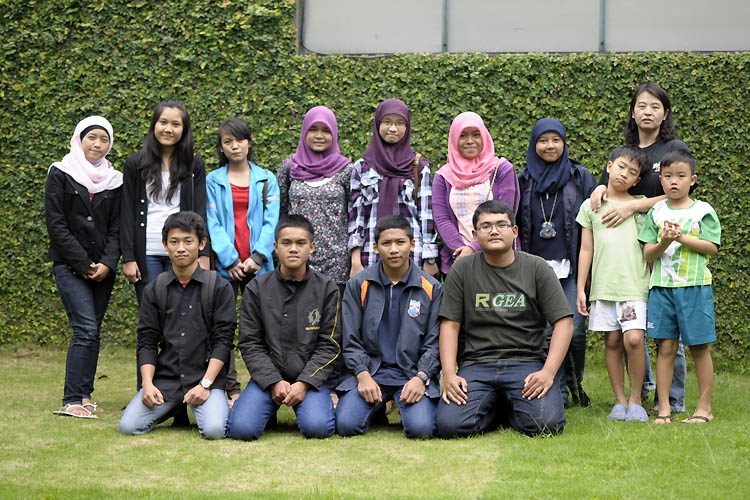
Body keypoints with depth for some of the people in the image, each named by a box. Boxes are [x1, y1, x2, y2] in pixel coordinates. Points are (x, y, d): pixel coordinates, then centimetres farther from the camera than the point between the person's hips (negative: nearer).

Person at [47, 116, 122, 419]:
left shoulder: (114, 180, 11)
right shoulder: (61, 174, 0)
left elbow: (116, 227, 8)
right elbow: (56, 224, -6)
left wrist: (107, 263, -8)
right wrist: (83, 264, -11)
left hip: (102, 268, 4)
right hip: (69, 265, -4)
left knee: (92, 331, 4)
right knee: (86, 328, -16)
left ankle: (84, 396, 11)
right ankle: (71, 401, -15)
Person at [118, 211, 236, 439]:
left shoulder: (219, 288, 1)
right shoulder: (154, 290, 10)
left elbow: (223, 340, -3)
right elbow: (147, 342, 7)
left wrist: (205, 384, -13)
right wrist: (147, 383, -8)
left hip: (205, 377, -3)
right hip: (164, 378, 3)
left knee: (214, 430, -28)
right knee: (127, 427, -16)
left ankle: (221, 407, 10)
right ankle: (169, 409, 15)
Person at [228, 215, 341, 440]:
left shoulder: (326, 289, 2)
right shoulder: (256, 289, 3)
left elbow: (329, 345, 0)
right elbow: (250, 344, 1)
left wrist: (304, 383, -12)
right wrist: (274, 382, -12)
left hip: (310, 376, -1)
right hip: (267, 376, 1)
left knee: (317, 428, -28)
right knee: (241, 429, -22)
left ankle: (317, 404, 8)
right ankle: (271, 407, 12)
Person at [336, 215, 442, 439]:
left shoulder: (431, 288, 4)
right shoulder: (358, 285, 6)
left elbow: (434, 343, 3)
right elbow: (351, 341, 5)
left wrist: (421, 378, -14)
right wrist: (363, 375, -12)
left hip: (414, 373, -1)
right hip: (369, 370, 1)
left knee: (421, 427, -26)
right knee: (346, 424, -23)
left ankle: (403, 403, 10)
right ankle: (376, 407, 12)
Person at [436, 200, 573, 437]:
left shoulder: (537, 268, 6)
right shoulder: (462, 270, 7)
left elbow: (563, 323, 1)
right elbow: (450, 325, 4)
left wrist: (548, 372, -13)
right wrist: (449, 374, -11)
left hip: (527, 362, 0)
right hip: (476, 364, 1)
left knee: (546, 424, -27)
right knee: (450, 424, -24)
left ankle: (512, 409, 10)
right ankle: (493, 409, 10)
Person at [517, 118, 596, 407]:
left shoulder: (580, 176, 5)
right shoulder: (524, 180, 9)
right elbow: (514, 224, 13)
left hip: (571, 267, -1)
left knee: (575, 330, -8)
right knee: (547, 332, 0)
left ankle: (575, 382, 17)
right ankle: (558, 392, 11)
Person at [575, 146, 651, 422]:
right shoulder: (591, 206, 10)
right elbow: (586, 250, 11)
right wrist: (581, 289, 7)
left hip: (635, 285, -1)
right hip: (603, 285, 1)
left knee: (633, 338, -15)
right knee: (612, 341, 3)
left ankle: (635, 399, -1)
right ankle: (620, 401, 12)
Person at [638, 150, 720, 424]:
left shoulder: (703, 211, 3)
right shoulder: (656, 212, 8)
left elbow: (711, 247, -6)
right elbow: (647, 253, 4)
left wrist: (682, 238, -16)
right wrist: (664, 242, -15)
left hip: (695, 286, -2)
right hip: (662, 286, 2)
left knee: (699, 347, 2)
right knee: (665, 347, 2)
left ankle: (704, 407, 11)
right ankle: (664, 408, 7)